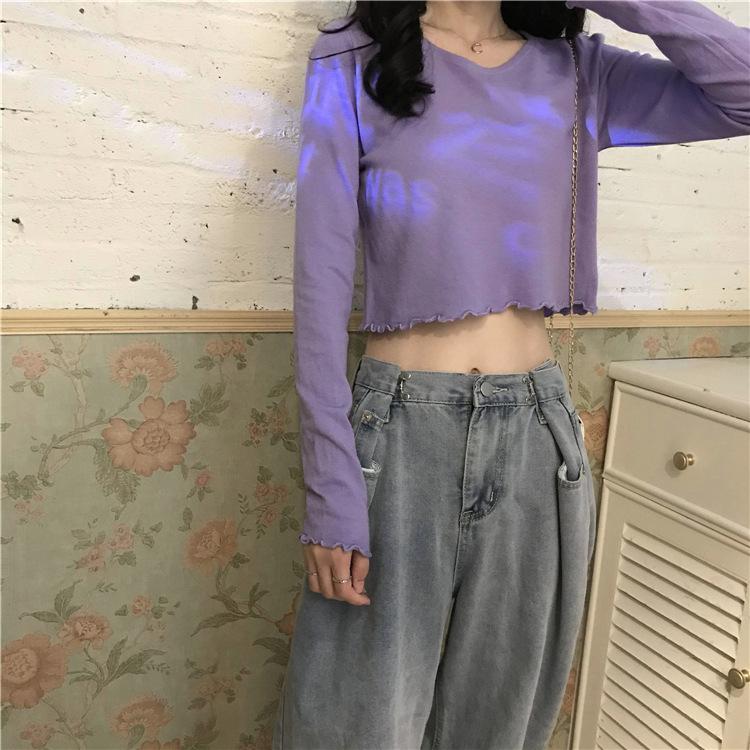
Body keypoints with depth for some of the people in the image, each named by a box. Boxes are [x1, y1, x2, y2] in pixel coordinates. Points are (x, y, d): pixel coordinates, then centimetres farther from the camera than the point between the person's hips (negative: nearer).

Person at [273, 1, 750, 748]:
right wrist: (331, 491, -12)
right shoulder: (355, 63, 0)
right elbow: (321, 284, -7)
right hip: (399, 437, -2)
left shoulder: (578, 74, 9)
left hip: (538, 437, 3)